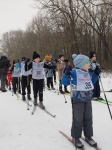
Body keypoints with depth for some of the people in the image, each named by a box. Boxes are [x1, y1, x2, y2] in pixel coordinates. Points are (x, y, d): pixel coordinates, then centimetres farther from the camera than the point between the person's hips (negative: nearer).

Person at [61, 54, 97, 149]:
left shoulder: (87, 73, 8)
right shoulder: (74, 72, -15)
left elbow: (91, 83, 22)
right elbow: (65, 82, -17)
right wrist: (67, 74, -33)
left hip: (88, 100, 7)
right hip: (78, 100, -7)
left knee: (88, 119, 15)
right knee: (78, 120, 3)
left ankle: (88, 136, 30)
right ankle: (76, 138, 19)